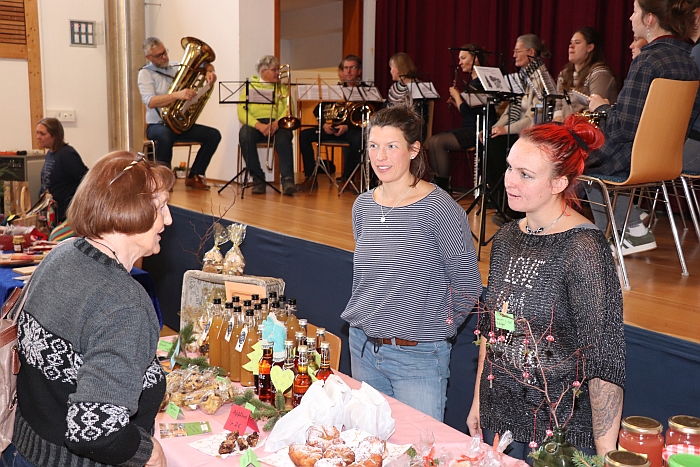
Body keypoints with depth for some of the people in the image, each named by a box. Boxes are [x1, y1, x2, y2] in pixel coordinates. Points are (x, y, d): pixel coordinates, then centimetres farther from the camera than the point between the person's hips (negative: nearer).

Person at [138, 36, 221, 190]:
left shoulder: (176, 67, 10)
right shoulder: (145, 73, -5)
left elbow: (205, 64, 18)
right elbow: (150, 101, -22)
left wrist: (209, 71, -8)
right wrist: (177, 95, -35)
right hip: (157, 125, -6)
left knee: (214, 135, -11)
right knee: (165, 135, -40)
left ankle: (193, 177, -1)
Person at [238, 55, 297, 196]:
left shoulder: (282, 88, 22)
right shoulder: (250, 87, 15)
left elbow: (288, 110, 4)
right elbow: (242, 112, 1)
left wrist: (277, 123, -18)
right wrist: (259, 125, -18)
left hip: (277, 125, 1)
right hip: (255, 123, -1)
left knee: (283, 137, -34)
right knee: (245, 136, -34)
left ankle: (288, 180, -42)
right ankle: (258, 180, -25)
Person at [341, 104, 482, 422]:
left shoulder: (440, 209, -16)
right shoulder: (363, 205, 3)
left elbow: (468, 287, -9)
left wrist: (437, 329, -3)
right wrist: (368, 319, 13)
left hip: (418, 356, -6)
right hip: (363, 348, 6)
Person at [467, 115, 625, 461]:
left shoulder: (583, 249, -19)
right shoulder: (506, 238, 1)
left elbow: (605, 359, -19)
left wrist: (606, 453, -18)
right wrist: (478, 401, 14)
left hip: (562, 432, -6)